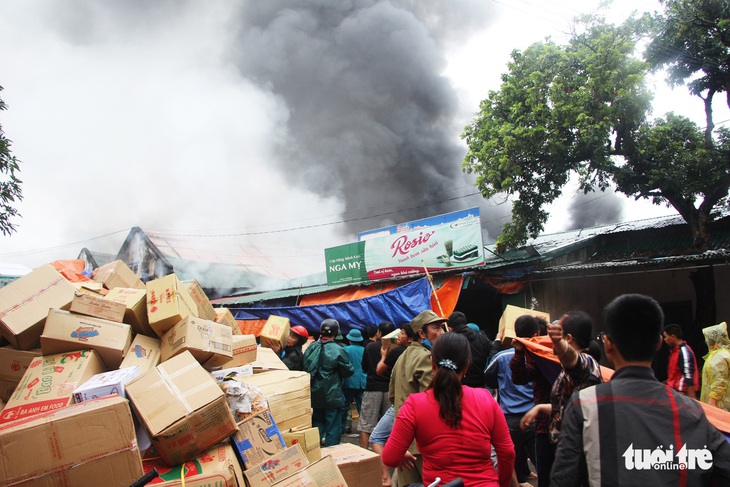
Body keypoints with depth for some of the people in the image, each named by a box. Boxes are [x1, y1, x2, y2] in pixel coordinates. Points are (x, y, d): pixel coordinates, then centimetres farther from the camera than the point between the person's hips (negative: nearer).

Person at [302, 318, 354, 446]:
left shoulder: (310, 348, -1)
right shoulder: (338, 350, -16)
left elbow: (305, 368, 8)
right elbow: (349, 371, -7)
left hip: (314, 396, 5)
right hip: (332, 397, -5)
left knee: (317, 426, 19)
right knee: (333, 430, 5)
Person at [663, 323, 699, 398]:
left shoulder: (684, 351, -17)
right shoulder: (675, 350, 12)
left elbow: (689, 376, -21)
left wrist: (691, 397, -22)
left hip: (682, 393, -10)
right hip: (674, 391, 10)